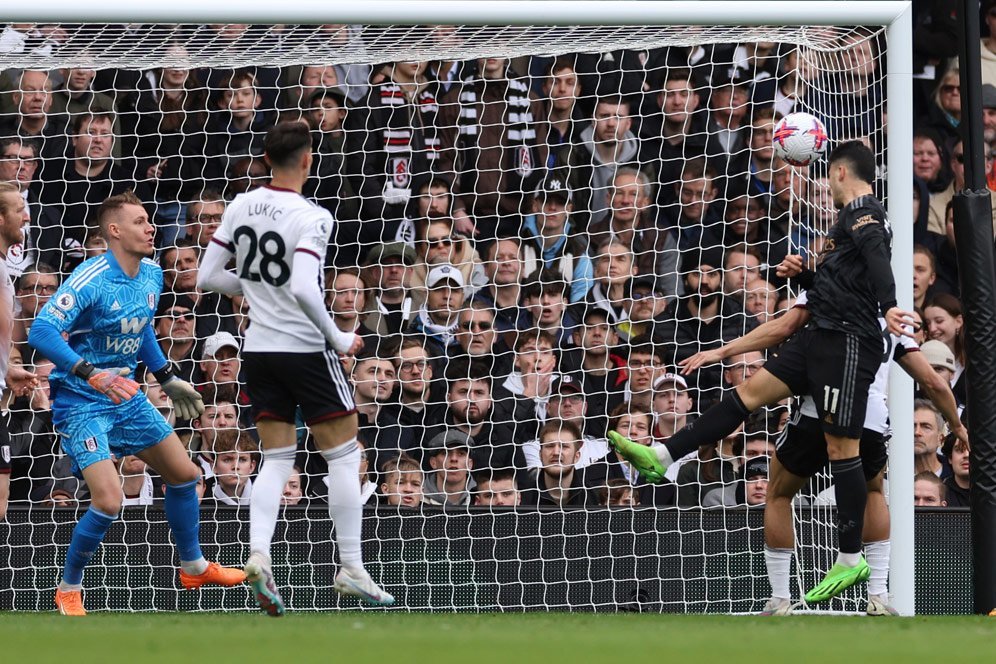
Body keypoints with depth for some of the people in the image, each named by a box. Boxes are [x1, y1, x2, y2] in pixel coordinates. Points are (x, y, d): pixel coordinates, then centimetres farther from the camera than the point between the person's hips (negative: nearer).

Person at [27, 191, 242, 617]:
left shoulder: (152, 276, 2)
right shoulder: (91, 280, -24)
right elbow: (41, 333, -33)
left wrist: (168, 379, 23)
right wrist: (92, 374, -43)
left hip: (125, 395, 8)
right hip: (80, 402, -8)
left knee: (184, 474, 15)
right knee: (108, 501, -20)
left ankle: (194, 567, 38)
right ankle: (68, 589, 3)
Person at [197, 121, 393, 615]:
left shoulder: (241, 207, 1)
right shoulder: (311, 218, -17)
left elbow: (206, 278, 4)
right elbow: (303, 289, -28)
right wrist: (338, 337, -15)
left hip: (258, 348, 6)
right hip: (303, 348, -6)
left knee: (277, 458, 11)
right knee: (343, 454, 6)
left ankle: (258, 555, -9)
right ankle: (351, 569, 6)